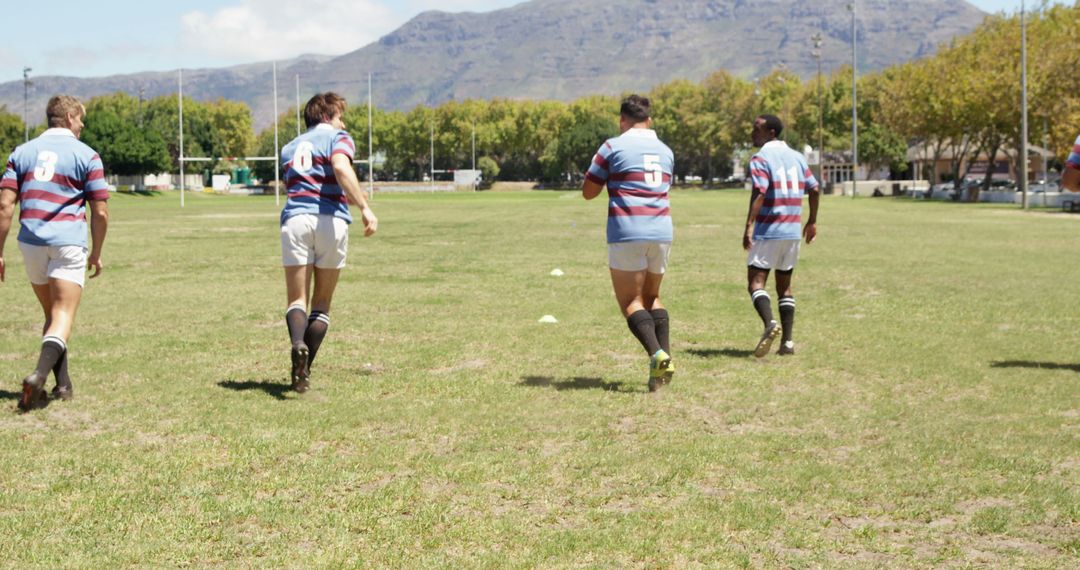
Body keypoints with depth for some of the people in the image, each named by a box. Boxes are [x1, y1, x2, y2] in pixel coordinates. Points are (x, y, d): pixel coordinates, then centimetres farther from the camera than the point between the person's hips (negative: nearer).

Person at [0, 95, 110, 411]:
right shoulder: (87, 155, 1)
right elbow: (100, 212, -1)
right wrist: (96, 254, 11)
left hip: (31, 242, 4)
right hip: (69, 243, -4)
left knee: (51, 314, 20)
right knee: (63, 318, -5)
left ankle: (63, 384, 22)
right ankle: (40, 373, -28)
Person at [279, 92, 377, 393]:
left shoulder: (290, 147, 25)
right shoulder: (338, 138, 8)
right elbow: (341, 168, -14)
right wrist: (365, 207, -22)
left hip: (295, 219, 3)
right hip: (331, 220, -3)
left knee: (297, 299, -1)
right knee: (322, 303, 9)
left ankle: (298, 345, -32)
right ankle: (304, 369, 1)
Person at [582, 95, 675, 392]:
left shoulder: (613, 147, -3)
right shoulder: (665, 151, 14)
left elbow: (588, 192, 2)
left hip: (626, 233, -5)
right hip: (661, 231, 5)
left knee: (630, 301, -2)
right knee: (651, 298, 18)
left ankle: (657, 355, -22)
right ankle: (665, 356, 3)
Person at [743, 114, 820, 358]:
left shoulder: (760, 158, -8)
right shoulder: (796, 157, 13)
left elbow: (759, 193, -20)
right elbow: (815, 189, 13)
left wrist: (749, 226, -23)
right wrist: (812, 221, 24)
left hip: (768, 231, -6)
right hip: (793, 232, 6)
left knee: (755, 282, -6)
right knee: (784, 286, 13)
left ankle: (770, 323, -30)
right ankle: (787, 341, 7)